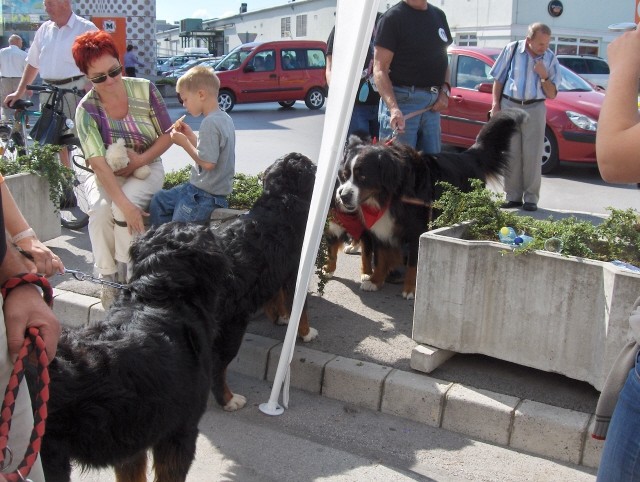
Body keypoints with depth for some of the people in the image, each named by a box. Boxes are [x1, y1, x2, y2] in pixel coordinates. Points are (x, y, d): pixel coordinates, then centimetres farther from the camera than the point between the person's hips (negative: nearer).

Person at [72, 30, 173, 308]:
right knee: (101, 210, -31)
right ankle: (108, 281, -15)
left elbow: (167, 135, -3)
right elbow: (98, 163, -24)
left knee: (124, 205, -31)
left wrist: (139, 160, -19)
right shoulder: (86, 110, -14)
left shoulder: (144, 90, -10)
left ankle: (128, 276, -15)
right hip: (106, 176, 0)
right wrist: (126, 206, -35)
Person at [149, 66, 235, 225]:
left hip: (205, 196, -11)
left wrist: (184, 142, -15)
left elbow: (207, 162, -26)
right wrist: (191, 136, 6)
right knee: (158, 201, 20)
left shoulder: (210, 123, -22)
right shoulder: (224, 118, 7)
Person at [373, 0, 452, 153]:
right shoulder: (393, 17, -6)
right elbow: (380, 69, -12)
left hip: (432, 104, 7)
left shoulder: (439, 15, 15)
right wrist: (393, 108, -25)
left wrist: (445, 90, 5)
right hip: (402, 100, -6)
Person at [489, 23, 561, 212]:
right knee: (511, 154, 3)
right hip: (509, 105, 0)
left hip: (534, 109, 0)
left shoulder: (550, 58, 1)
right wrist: (495, 103, -1)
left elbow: (552, 94, 2)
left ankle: (531, 198, 3)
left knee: (532, 156, -3)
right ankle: (513, 196, 9)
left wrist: (543, 76, -13)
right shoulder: (512, 49, -2)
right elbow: (499, 79, 6)